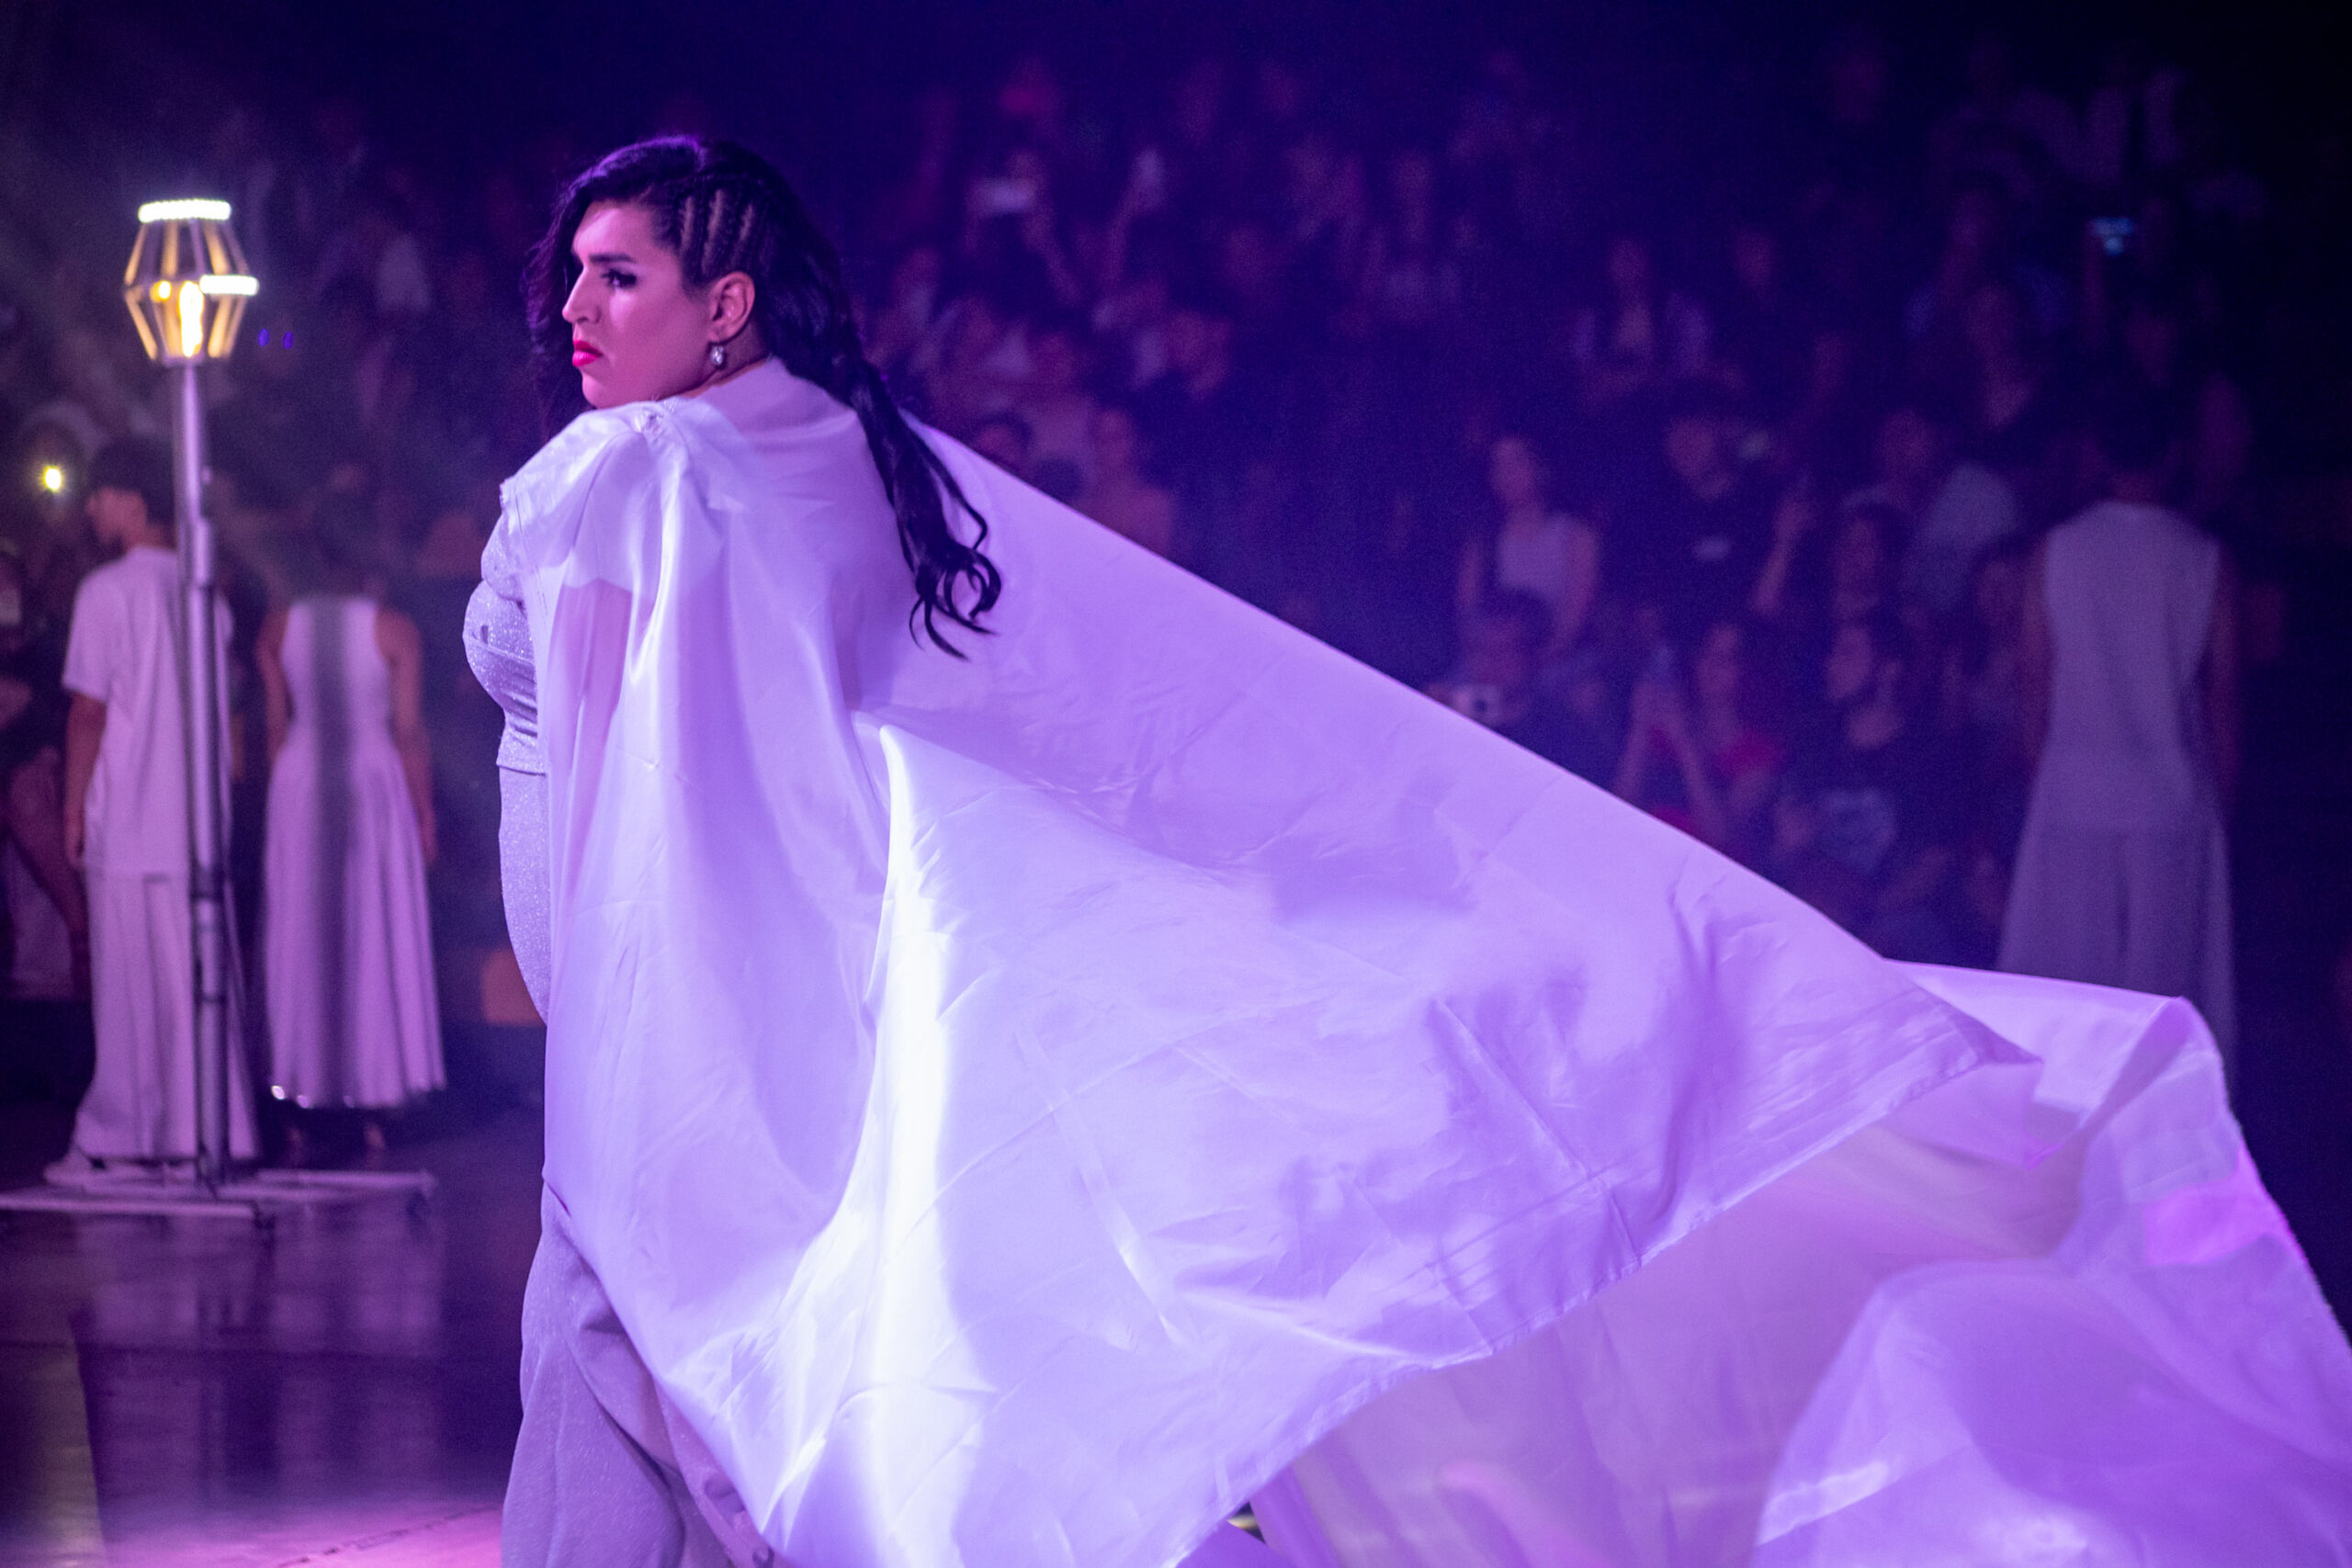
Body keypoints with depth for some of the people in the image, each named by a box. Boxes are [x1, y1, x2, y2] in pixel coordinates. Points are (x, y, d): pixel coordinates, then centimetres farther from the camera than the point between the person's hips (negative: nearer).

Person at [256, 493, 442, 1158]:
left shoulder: (280, 627, 1)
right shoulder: (394, 629, -7)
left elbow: (274, 726, 4)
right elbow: (409, 731, -6)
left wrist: (280, 798, 13)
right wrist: (424, 810, 1)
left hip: (298, 783, 2)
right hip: (374, 781, -2)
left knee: (300, 943, 7)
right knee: (377, 943, 4)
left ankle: (300, 1115, 5)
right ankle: (374, 1109, 4)